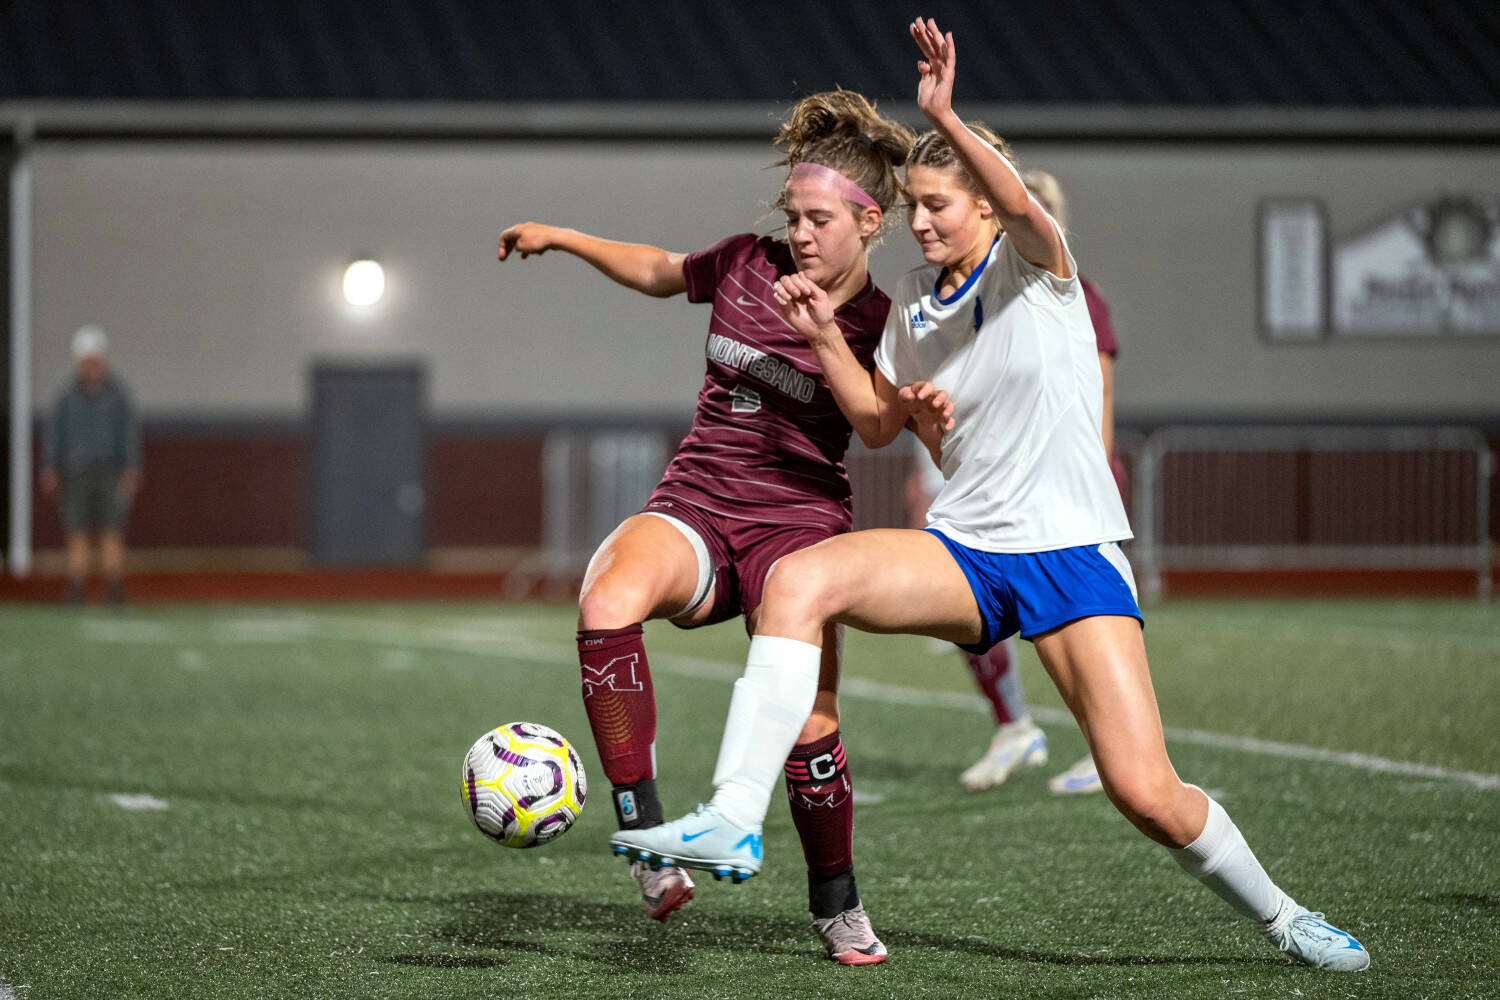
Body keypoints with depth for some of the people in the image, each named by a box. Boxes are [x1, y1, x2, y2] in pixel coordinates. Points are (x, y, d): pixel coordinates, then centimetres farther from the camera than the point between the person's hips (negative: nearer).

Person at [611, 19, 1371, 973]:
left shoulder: (1034, 262, -5)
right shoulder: (916, 298, 11)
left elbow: (1025, 206, -30)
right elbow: (880, 423, 20)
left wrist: (945, 117, -44)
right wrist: (826, 335, 5)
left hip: (1073, 553, -4)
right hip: (964, 552, 5)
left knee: (1147, 794, -13)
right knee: (798, 580, -25)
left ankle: (1280, 915, 15)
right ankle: (733, 818, -27)